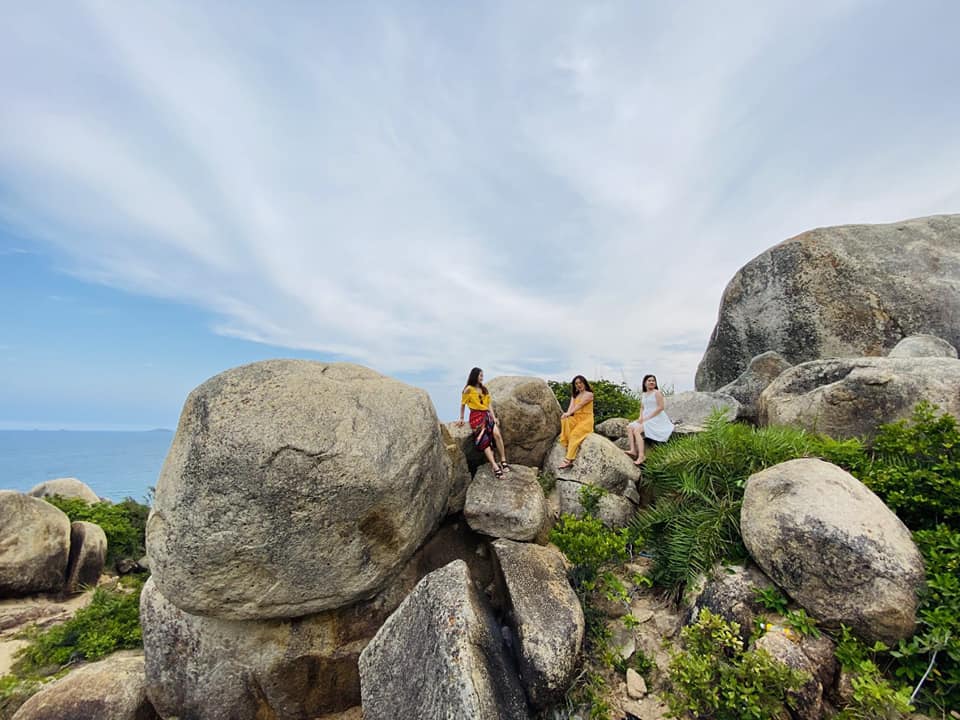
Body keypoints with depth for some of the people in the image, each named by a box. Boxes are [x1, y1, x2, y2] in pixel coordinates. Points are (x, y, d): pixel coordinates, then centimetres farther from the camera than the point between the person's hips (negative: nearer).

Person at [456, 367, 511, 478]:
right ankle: (495, 467, -26)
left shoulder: (484, 388, 16)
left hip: (487, 415, 5)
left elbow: (489, 404, 14)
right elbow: (462, 404, 5)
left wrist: (493, 417, 4)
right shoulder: (468, 389, -2)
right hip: (476, 416, -5)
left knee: (497, 434, -22)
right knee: (484, 441, -19)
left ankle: (503, 461, -16)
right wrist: (461, 418, 7)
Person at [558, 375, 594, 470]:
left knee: (575, 434, -31)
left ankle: (568, 460, -39)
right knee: (565, 421, -30)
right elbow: (571, 405, 1)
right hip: (576, 418, 5)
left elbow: (579, 405, -14)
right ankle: (568, 446, -33)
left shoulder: (589, 394, 1)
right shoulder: (574, 395, 19)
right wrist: (567, 414, -22)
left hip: (586, 419, -5)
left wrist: (568, 413, -27)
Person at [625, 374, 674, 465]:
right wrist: (641, 417, -2)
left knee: (637, 430, -26)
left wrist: (647, 418, -17)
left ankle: (641, 456, -32)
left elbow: (660, 407, -13)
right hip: (646, 419, 8)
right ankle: (633, 450, -22)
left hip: (657, 419, -8)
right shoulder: (643, 395, 17)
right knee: (629, 427, -10)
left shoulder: (657, 393, -4)